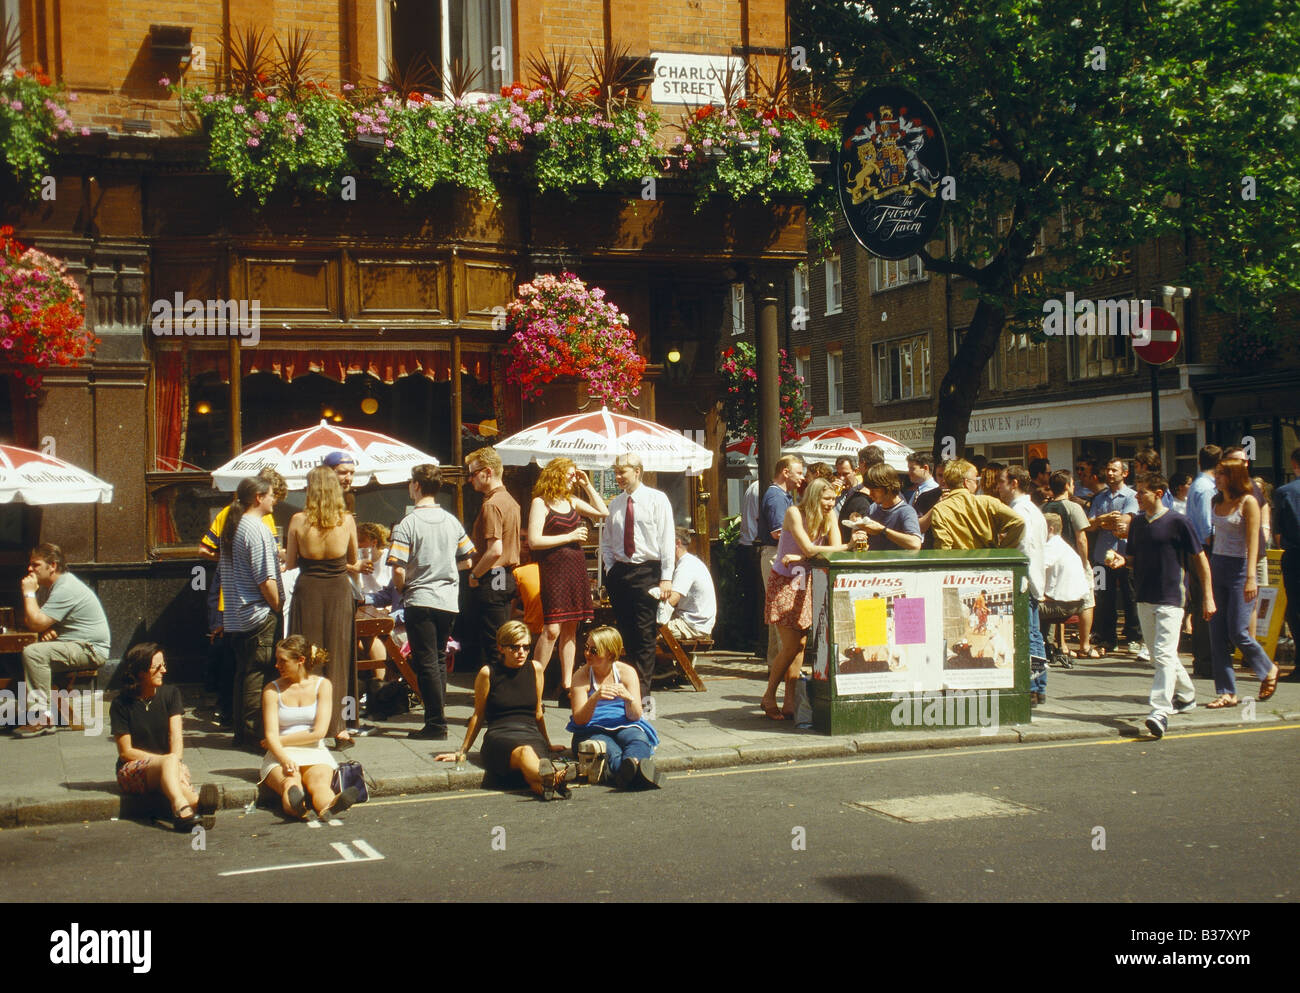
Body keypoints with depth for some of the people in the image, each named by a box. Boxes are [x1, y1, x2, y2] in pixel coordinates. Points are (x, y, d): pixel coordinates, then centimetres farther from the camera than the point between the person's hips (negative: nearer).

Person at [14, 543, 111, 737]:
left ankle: (42, 718, -22)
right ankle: (33, 709, -1)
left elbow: (36, 623, -22)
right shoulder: (47, 587, 15)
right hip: (76, 647, 10)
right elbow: (28, 621, 16)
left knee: (33, 653, -25)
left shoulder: (66, 589, -18)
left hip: (92, 651, -10)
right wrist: (47, 630, -5)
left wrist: (29, 592, -12)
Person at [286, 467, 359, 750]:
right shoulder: (347, 520, -4)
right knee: (338, 658, 9)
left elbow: (290, 564, 1)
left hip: (307, 591, -1)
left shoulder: (299, 520, -8)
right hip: (339, 591, 1)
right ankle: (339, 725, 10)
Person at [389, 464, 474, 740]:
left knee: (426, 662, -1)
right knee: (438, 659, 17)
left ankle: (437, 725, -2)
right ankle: (437, 714, 19)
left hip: (420, 600, -5)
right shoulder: (452, 521, 5)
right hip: (448, 600, 5)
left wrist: (401, 589, 3)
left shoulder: (407, 523, -12)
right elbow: (467, 561, 10)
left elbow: (398, 569, -17)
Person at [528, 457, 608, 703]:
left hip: (576, 568, 7)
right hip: (553, 569, -7)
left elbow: (603, 512, 20)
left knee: (571, 627, 8)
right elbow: (533, 541, -14)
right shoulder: (540, 503, -5)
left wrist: (587, 486, 12)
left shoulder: (572, 500, 14)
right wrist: (570, 537, -11)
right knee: (552, 628, -13)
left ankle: (567, 685, 13)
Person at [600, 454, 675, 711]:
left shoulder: (656, 500, -1)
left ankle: (643, 694, -6)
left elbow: (666, 540, -4)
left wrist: (666, 577, -10)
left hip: (647, 572, -4)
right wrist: (611, 568, 6)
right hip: (619, 572, 5)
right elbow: (606, 541, 21)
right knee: (625, 633, 7)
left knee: (645, 635, -7)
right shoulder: (615, 504, 12)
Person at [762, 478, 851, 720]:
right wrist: (847, 547, -28)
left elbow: (834, 550, -12)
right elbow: (809, 549, -26)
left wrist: (799, 558, -24)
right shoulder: (794, 513, -17)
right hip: (784, 582, -5)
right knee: (790, 646, -9)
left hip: (806, 583, 5)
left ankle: (790, 704, 8)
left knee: (800, 645, 2)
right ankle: (769, 697, 8)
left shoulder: (829, 517, -2)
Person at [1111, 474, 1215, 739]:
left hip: (1170, 598, -7)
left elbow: (1200, 558, -3)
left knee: (1164, 654, -16)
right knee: (1159, 655, 17)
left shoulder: (1177, 521, -9)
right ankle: (1186, 696, 36)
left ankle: (1160, 712, -21)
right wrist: (1121, 560, -5)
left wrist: (1208, 597, -5)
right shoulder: (1137, 522, 9)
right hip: (1144, 597, 7)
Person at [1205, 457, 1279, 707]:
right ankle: (1226, 693, 6)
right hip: (1217, 567, 7)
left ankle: (1268, 671, 21)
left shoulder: (1248, 502, -8)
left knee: (1238, 632, -6)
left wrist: (1251, 577, -19)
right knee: (1217, 635, 2)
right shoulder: (1218, 504, 11)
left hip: (1239, 568, -7)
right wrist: (1208, 571, 11)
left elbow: (1253, 541, -13)